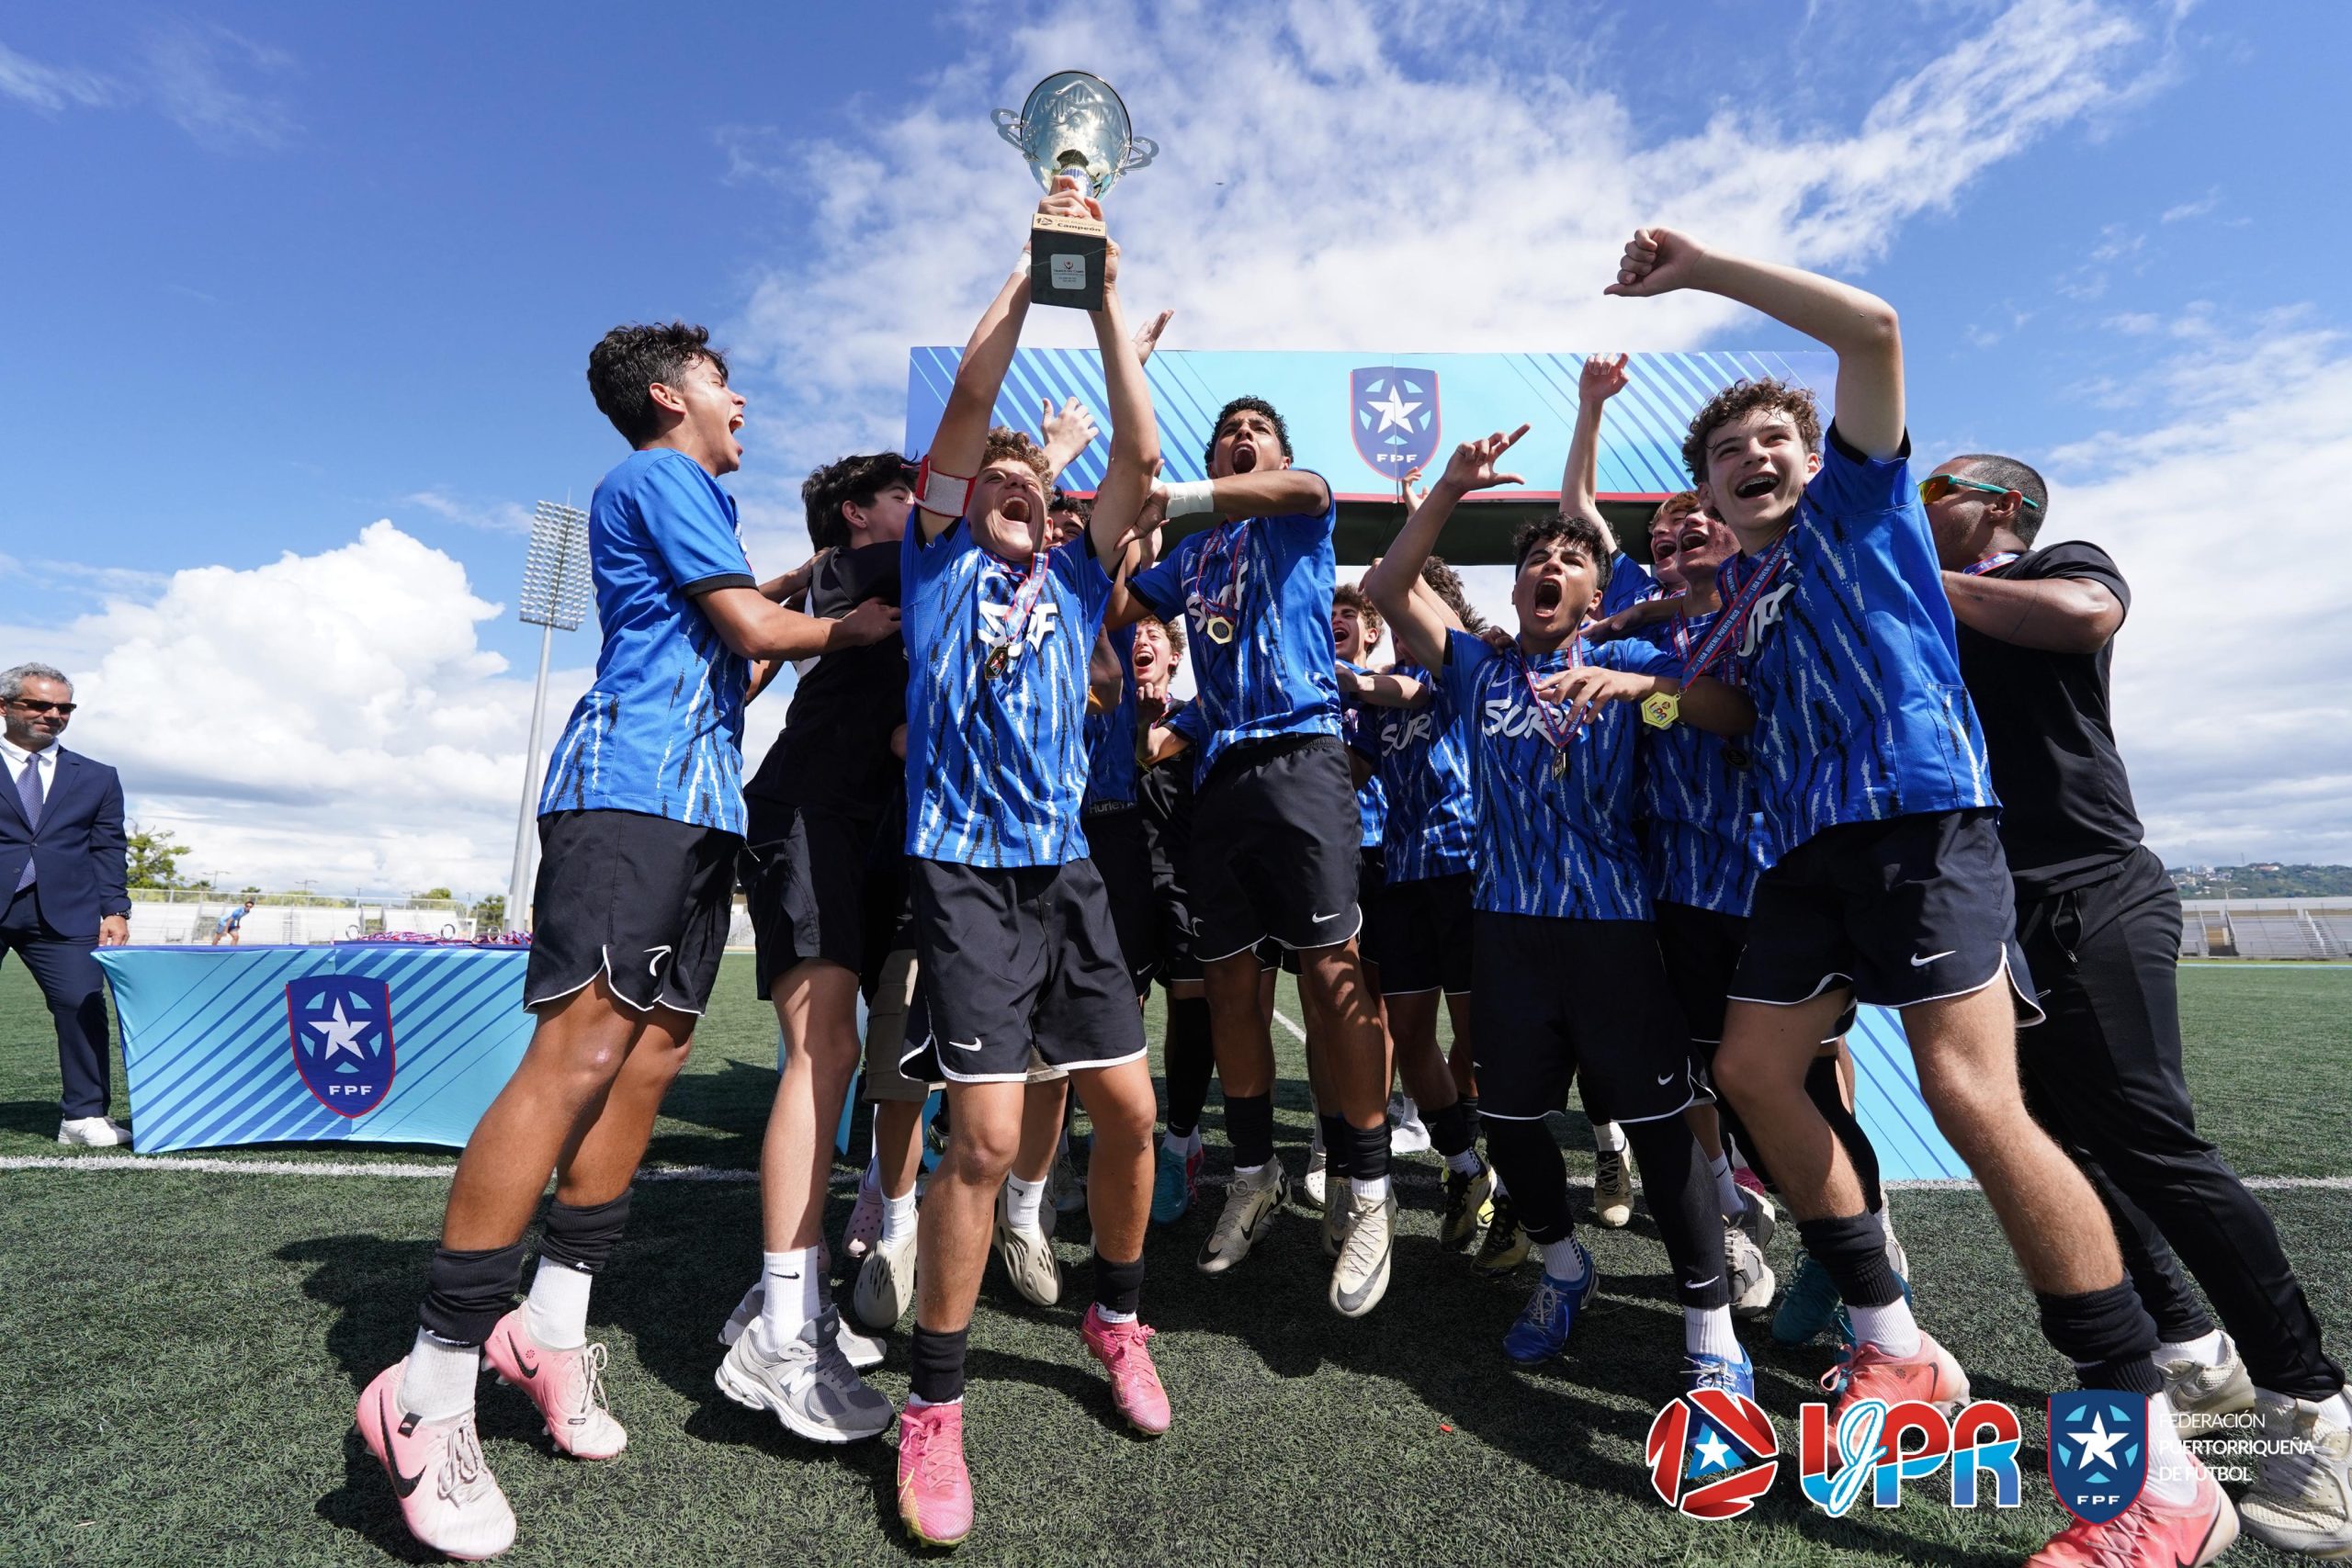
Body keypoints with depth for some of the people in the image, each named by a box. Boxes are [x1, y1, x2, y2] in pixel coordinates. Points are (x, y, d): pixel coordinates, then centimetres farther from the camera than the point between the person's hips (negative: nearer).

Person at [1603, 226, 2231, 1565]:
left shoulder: (1857, 496, 11)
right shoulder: (1736, 587, 25)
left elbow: (1872, 327, -2)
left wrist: (1699, 269, 1)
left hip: (1919, 811, -7)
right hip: (1810, 840, 8)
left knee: (1972, 1097, -18)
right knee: (1753, 1071, 2)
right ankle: (1896, 1347, 15)